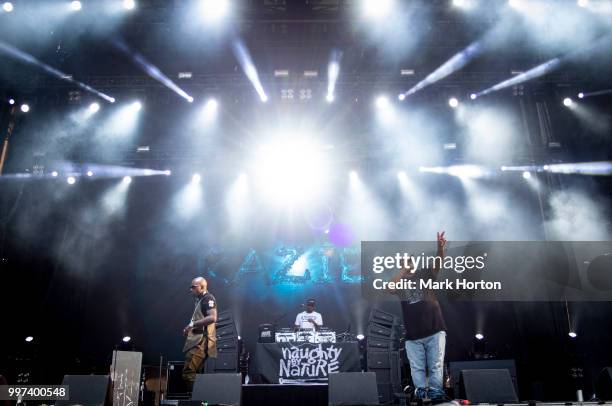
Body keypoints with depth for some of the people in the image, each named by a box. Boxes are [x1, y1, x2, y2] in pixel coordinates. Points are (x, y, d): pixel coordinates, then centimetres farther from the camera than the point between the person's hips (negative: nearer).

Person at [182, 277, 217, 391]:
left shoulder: (208, 298, -8)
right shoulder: (199, 300, 22)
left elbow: (212, 317, -21)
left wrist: (193, 323, -18)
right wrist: (189, 328, 16)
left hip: (202, 340, -10)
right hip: (197, 340, 10)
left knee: (188, 371, -15)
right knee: (192, 372, 11)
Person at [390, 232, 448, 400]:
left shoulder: (424, 274, 7)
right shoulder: (399, 281, 8)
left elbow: (438, 264, -10)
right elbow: (390, 289, -14)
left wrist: (440, 248, -30)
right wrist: (404, 269, -8)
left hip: (435, 331, -1)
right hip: (413, 336, 1)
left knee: (436, 366, 1)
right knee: (417, 369, 5)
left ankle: (435, 395, 6)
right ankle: (421, 396, 11)